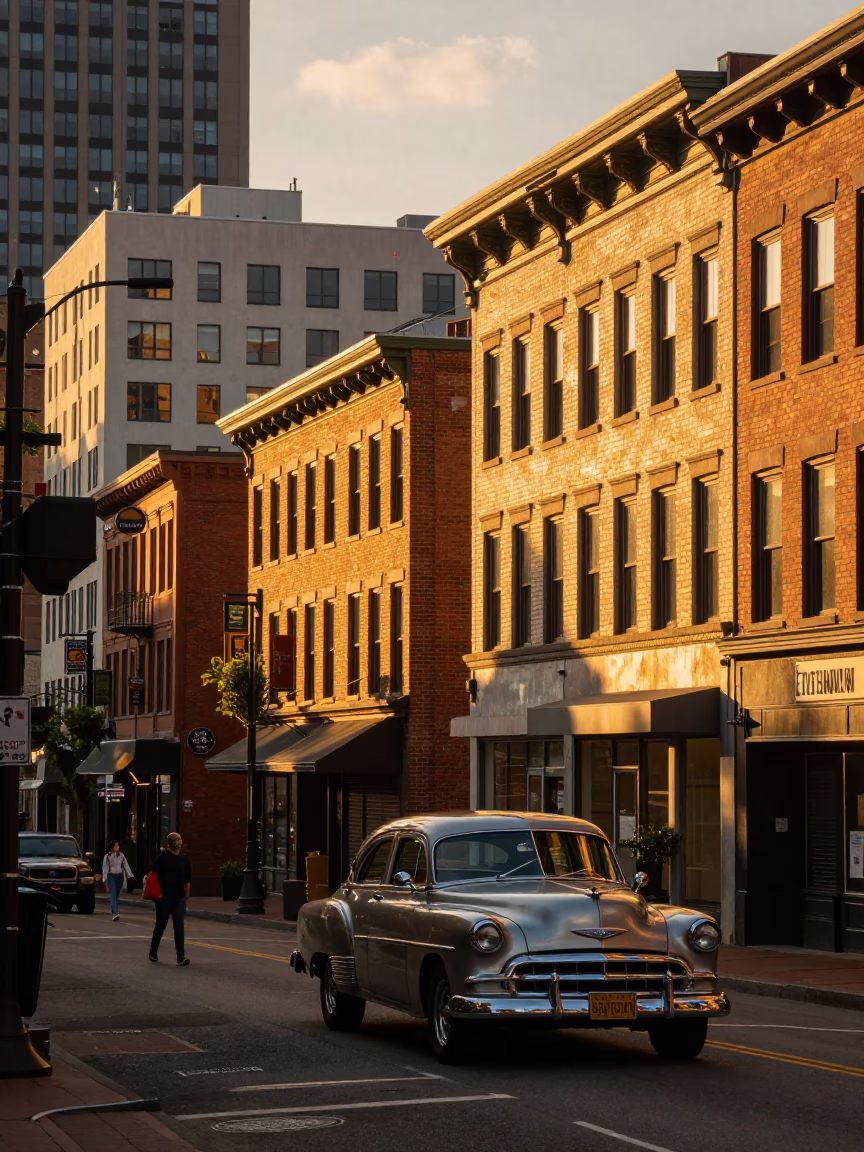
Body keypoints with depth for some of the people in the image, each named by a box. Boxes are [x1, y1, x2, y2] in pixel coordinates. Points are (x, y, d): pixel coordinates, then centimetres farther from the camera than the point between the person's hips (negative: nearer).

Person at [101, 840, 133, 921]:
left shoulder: (121, 856, 8)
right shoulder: (107, 856, 2)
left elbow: (126, 866, 7)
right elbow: (105, 868, 2)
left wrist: (130, 875, -3)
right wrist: (104, 879, -2)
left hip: (119, 876, 3)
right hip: (110, 876, -3)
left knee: (116, 895, 10)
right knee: (113, 894, -14)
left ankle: (113, 912, 29)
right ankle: (115, 913, -25)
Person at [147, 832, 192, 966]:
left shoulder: (184, 858, 9)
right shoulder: (162, 858, -5)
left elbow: (187, 878, 18)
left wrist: (187, 894, 15)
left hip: (179, 898, 3)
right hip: (164, 897, -3)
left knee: (179, 926, -7)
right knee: (160, 925, 8)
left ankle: (181, 956, -11)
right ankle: (153, 951, 29)